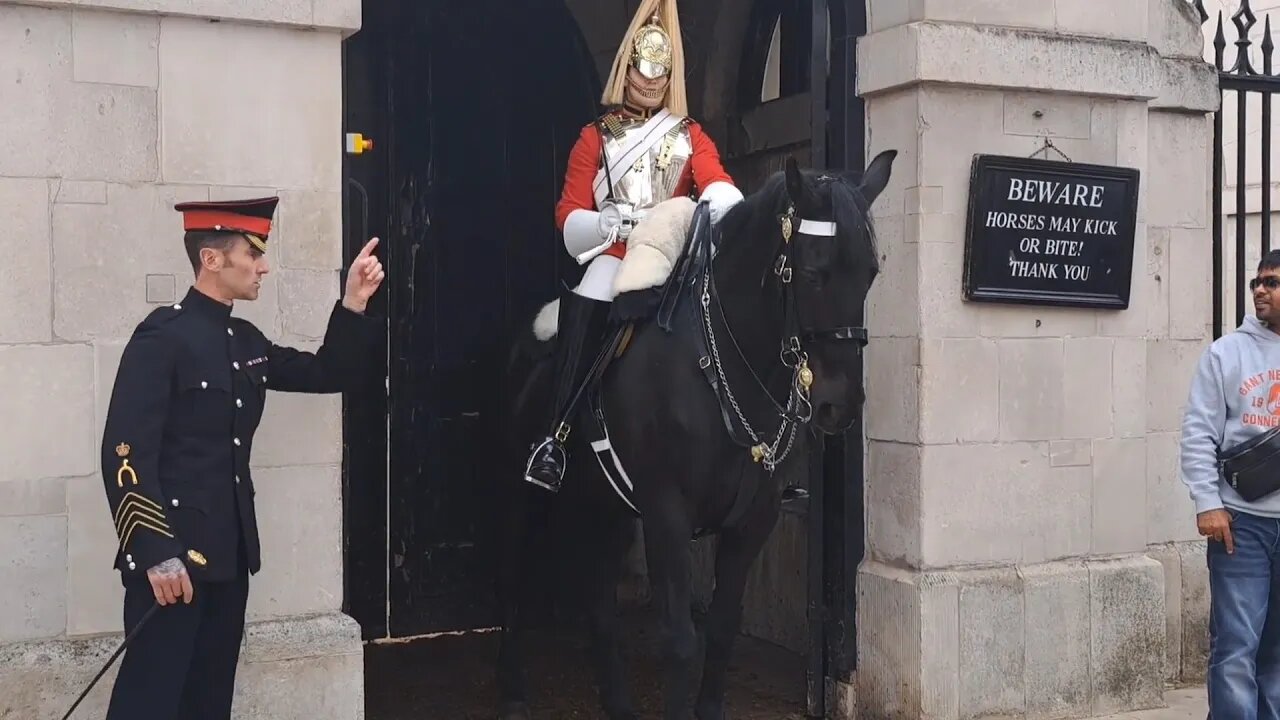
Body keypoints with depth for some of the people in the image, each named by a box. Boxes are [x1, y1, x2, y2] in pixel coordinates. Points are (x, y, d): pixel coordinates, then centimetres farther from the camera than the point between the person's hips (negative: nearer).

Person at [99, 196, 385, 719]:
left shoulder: (247, 341, 12)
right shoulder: (163, 336, -13)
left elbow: (327, 375, 20)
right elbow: (125, 454, -18)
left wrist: (354, 304, 6)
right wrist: (155, 553, -23)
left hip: (228, 554, 8)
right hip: (171, 554, -8)